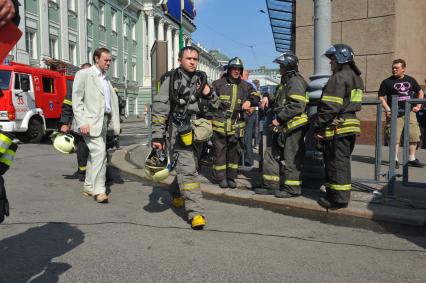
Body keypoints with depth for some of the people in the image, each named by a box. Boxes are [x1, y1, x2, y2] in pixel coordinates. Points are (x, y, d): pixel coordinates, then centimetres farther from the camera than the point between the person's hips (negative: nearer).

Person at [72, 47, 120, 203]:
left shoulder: (106, 79, 20)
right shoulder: (84, 74, -1)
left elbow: (113, 100, 17)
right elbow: (76, 100, -7)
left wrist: (115, 123, 6)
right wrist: (82, 122, -16)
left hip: (103, 121, 7)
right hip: (90, 121, -7)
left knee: (94, 154, 12)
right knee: (99, 152, -16)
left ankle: (89, 187, 22)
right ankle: (99, 190, -11)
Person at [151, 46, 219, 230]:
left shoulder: (201, 79, 11)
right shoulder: (170, 79, -5)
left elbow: (215, 106, 16)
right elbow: (159, 109, -7)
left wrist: (209, 94, -5)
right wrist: (157, 136, -12)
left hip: (197, 131, 6)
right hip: (178, 132, -6)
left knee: (186, 167, 18)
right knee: (188, 170, -13)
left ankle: (176, 195, 44)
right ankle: (196, 213, -11)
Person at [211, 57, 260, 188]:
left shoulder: (245, 86, 14)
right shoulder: (218, 83, 7)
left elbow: (255, 97, 7)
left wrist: (250, 101, -14)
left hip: (236, 125, 3)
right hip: (220, 123, -3)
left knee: (234, 151, 8)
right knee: (220, 150, 1)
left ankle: (231, 177, 20)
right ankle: (221, 178, 11)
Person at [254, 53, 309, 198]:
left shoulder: (296, 81, -12)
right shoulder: (285, 82, 20)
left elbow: (297, 106, -23)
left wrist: (279, 118, -20)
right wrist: (268, 98, 10)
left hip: (293, 126, -11)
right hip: (281, 126, 11)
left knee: (290, 158, -3)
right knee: (272, 153, 13)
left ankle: (291, 188, 8)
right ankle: (271, 185, 21)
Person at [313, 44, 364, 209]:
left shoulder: (338, 78, -14)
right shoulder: (356, 78, 18)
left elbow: (329, 107, -20)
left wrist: (318, 127, -14)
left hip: (337, 127, -10)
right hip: (351, 124, 10)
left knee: (336, 162, -3)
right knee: (343, 161, 16)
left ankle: (338, 199, 3)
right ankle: (342, 195, 25)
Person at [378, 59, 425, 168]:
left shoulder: (410, 80, 12)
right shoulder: (387, 82, 0)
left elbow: (420, 92, 23)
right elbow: (381, 97, -3)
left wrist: (418, 106, 10)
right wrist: (388, 110, -14)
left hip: (410, 112, 4)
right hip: (395, 113, -4)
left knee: (414, 135, 6)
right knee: (395, 137, -7)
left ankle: (412, 159, 18)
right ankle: (395, 160, 2)